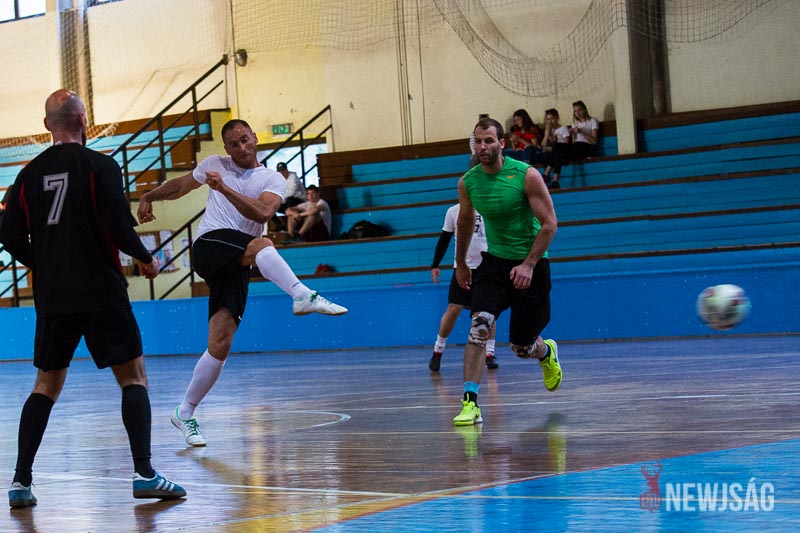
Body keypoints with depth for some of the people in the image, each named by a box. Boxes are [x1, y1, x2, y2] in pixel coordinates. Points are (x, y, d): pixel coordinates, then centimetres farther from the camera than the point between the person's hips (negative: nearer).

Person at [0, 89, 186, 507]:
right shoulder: (100, 165, -7)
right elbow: (118, 226, -15)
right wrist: (146, 259, 3)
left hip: (51, 297, 4)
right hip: (102, 292, -4)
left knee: (47, 384, 14)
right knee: (133, 376, 4)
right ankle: (144, 474, -5)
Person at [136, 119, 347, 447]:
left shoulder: (273, 180, 10)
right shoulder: (214, 165, 15)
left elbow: (263, 213, -12)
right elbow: (181, 186, 34)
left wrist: (225, 188, -20)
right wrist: (149, 196, 38)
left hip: (236, 267, 1)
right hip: (209, 247, -1)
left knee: (220, 345, -8)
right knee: (262, 245, -34)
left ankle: (185, 414, 4)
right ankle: (303, 295, -57)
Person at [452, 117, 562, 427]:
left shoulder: (526, 176, -15)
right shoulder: (468, 182, -3)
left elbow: (549, 223, -13)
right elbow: (465, 222, 17)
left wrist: (528, 264, -21)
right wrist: (460, 263, 24)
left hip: (531, 265, -3)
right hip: (494, 262, 3)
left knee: (522, 347, 5)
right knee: (479, 325, -23)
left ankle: (547, 352, 43)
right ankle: (470, 402, -24)